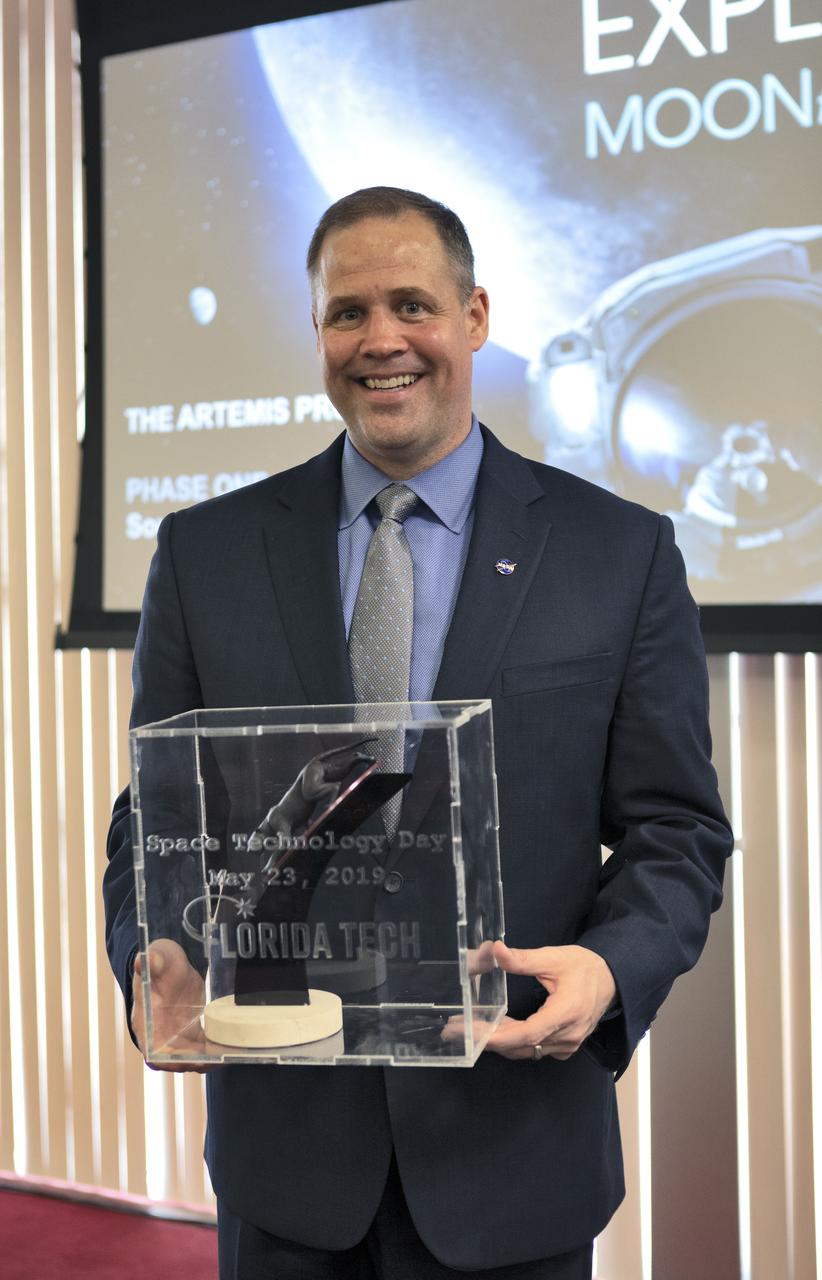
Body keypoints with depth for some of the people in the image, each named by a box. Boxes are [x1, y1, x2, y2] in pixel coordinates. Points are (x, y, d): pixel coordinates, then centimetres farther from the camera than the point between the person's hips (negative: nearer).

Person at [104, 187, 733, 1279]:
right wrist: (155, 959, -15)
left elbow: (675, 831, 0)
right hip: (285, 1130, 1)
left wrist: (613, 967, -19)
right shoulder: (208, 554, 2)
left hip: (514, 1141, -1)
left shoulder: (621, 554, -2)